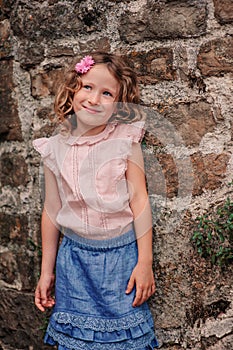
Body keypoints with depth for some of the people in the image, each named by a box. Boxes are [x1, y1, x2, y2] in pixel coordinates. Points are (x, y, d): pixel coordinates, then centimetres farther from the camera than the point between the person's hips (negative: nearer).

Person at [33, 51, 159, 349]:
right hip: (75, 256, 2)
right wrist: (46, 271, 9)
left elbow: (139, 200, -7)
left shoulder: (125, 141, -9)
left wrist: (144, 262, -8)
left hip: (122, 254, -2)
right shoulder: (55, 149, -2)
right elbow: (51, 210, 4)